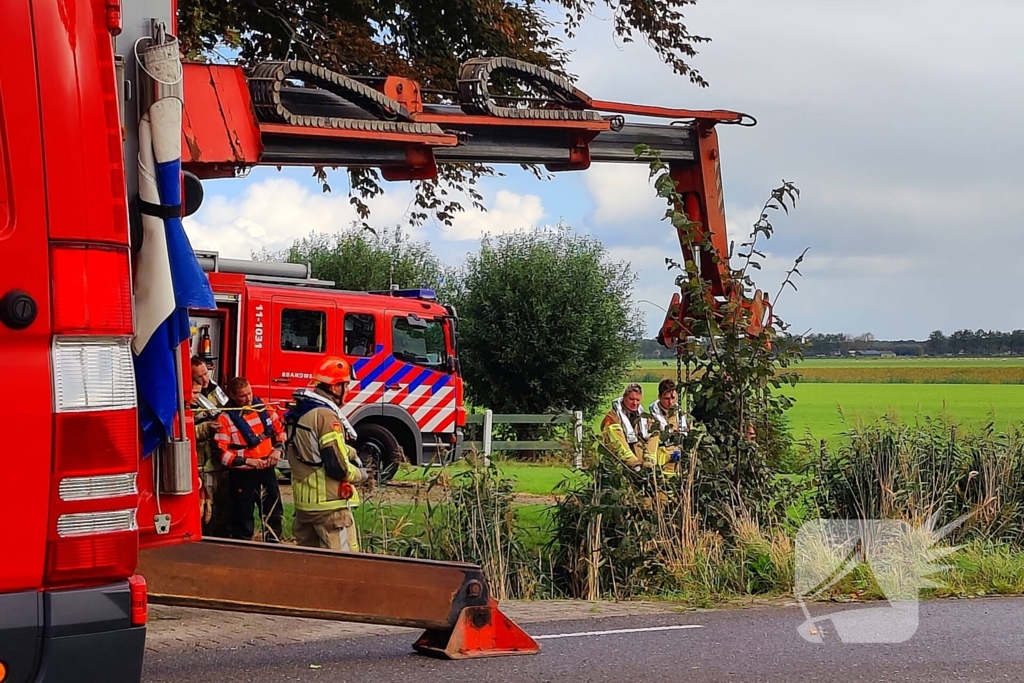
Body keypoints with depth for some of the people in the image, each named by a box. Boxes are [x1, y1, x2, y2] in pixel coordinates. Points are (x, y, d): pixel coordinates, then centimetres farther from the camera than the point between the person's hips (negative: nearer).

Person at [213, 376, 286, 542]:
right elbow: (222, 453, -17)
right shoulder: (225, 418, -14)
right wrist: (247, 461, -21)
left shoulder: (263, 408, 0)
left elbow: (279, 430, 15)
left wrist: (277, 449, 0)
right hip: (242, 474, -5)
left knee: (273, 513, 16)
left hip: (266, 470, 5)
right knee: (243, 518, 3)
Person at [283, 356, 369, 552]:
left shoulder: (298, 412, 11)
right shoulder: (326, 416, -19)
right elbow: (338, 467, -22)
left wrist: (350, 453, 9)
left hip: (303, 501, 9)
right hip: (330, 504, -9)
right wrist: (361, 474, -3)